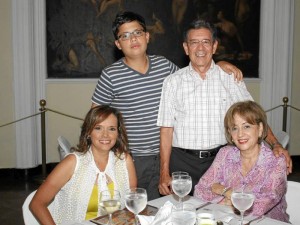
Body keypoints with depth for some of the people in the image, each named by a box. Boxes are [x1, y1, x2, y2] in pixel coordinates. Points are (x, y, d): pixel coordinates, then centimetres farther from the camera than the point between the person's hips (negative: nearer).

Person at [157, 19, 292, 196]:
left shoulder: (231, 78, 5)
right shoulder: (173, 82, 3)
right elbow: (166, 129, 0)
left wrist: (275, 144, -10)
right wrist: (164, 173, -3)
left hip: (220, 160, 1)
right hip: (183, 161, 0)